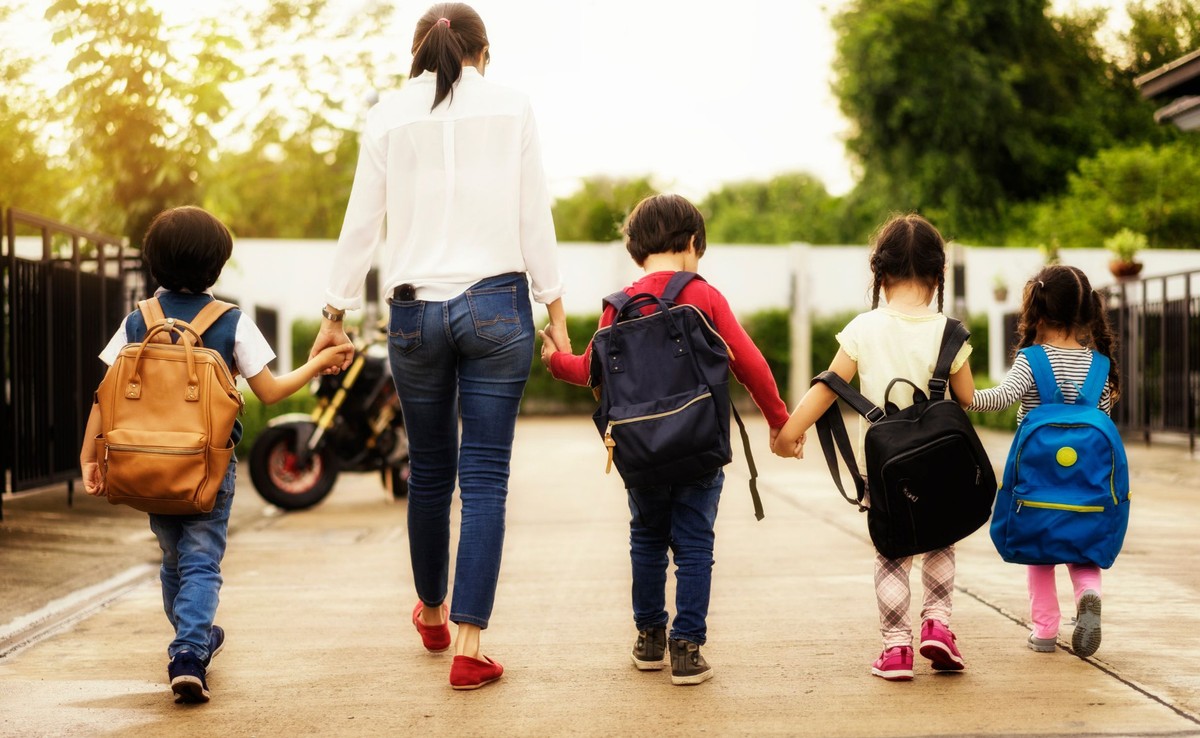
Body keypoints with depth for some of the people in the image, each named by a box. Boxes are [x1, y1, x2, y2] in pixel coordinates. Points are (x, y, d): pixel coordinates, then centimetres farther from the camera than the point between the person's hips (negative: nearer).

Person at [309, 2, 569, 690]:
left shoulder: (389, 114, 5)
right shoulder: (511, 107, 2)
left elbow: (363, 222, 7)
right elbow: (535, 217, 0)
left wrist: (336, 312, 14)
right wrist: (555, 306, 7)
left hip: (415, 311, 2)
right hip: (496, 305, -2)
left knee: (430, 470, 17)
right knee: (485, 478, -1)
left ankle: (433, 613, 37)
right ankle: (469, 646, -5)